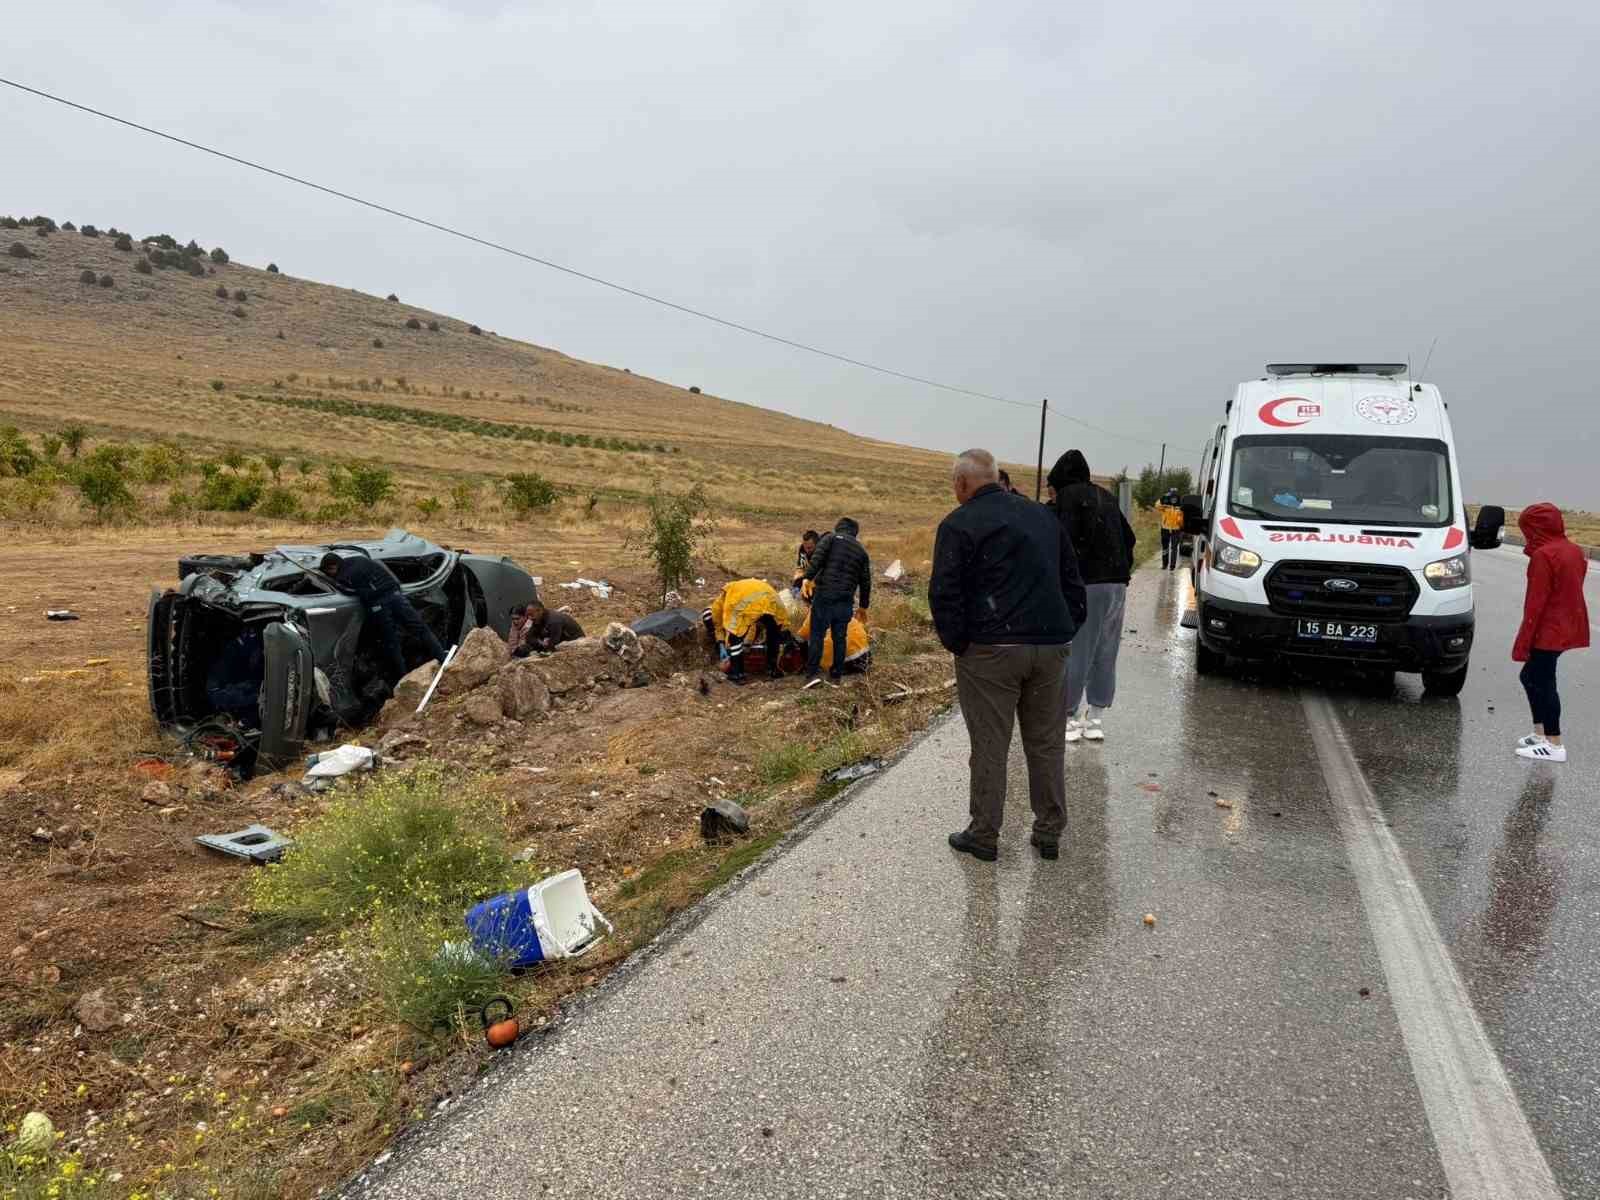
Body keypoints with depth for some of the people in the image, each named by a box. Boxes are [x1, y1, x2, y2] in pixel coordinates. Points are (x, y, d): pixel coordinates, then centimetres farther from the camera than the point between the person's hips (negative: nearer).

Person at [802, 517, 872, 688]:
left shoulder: (831, 538, 6)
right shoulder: (861, 550, 17)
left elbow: (817, 559, -13)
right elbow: (865, 581, 18)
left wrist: (808, 578, -15)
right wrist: (864, 606, 25)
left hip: (824, 595, -3)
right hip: (846, 601, 3)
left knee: (817, 634, 1)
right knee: (839, 638, 12)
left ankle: (813, 673, -7)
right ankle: (836, 676, 16)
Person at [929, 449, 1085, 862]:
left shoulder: (959, 524, -3)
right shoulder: (1044, 516, 17)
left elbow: (944, 594, -10)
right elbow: (1072, 582, 19)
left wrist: (957, 644, 0)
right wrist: (1064, 632, 18)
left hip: (991, 651, -5)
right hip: (1050, 647, 5)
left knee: (990, 746, 3)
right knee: (1047, 744, 13)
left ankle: (984, 836, 12)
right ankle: (1049, 833, 21)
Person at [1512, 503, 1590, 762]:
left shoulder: (1543, 556, -17)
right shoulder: (1574, 551, 10)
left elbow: (1536, 602, -19)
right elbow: (1570, 590, 15)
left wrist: (1523, 642, -16)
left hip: (1549, 631, -9)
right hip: (1569, 627, 9)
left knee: (1543, 682, -3)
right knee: (1531, 676, 18)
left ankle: (1555, 745, 0)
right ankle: (1540, 733, 22)